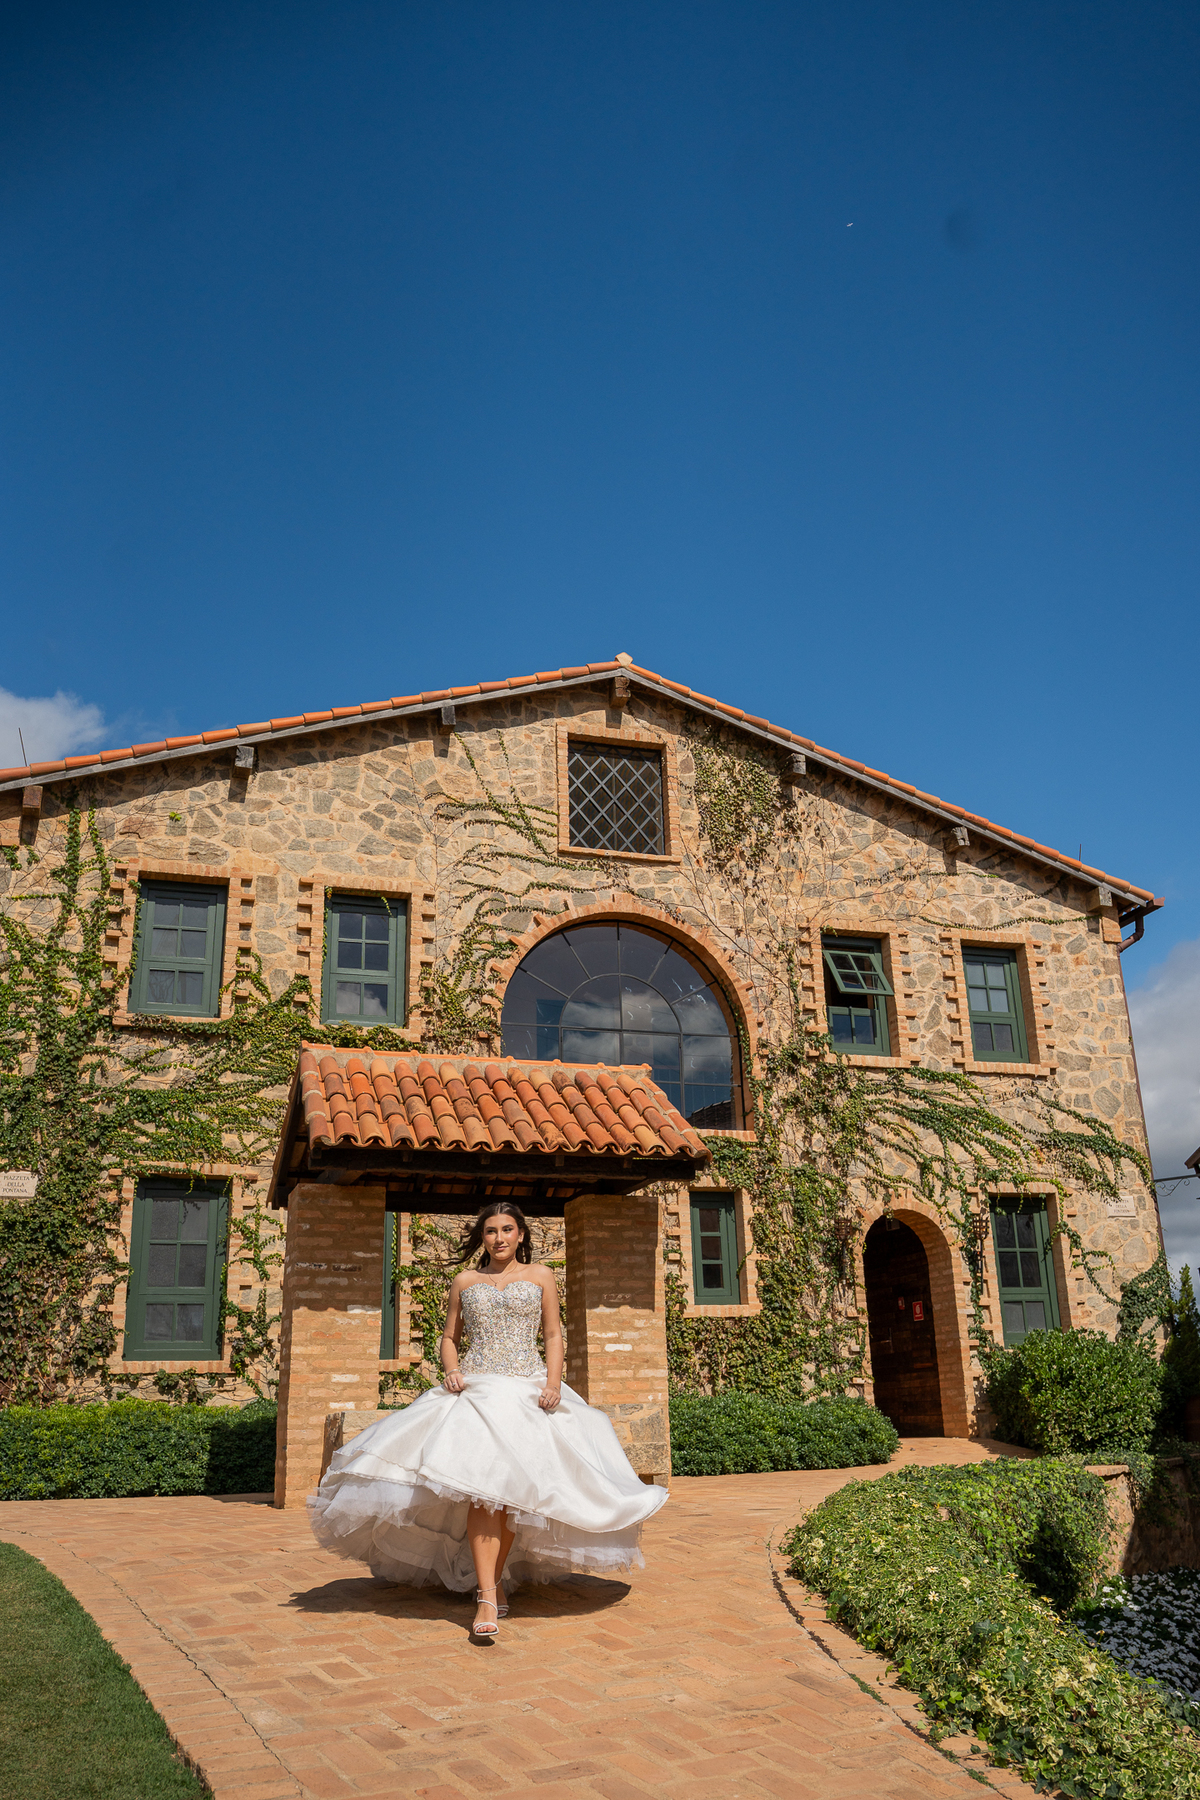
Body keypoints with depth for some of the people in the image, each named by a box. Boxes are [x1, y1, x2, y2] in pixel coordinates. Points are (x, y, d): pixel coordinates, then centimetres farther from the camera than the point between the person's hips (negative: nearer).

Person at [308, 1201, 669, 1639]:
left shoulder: (540, 1276, 10)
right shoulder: (465, 1282, 13)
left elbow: (553, 1334, 9)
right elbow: (449, 1337, 17)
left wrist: (553, 1381, -5)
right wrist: (450, 1371, -2)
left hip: (529, 1389, 0)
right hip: (477, 1389, 0)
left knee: (516, 1489, -2)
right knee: (481, 1485, -15)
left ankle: (496, 1579, 16)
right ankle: (486, 1598, -17)